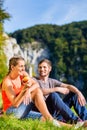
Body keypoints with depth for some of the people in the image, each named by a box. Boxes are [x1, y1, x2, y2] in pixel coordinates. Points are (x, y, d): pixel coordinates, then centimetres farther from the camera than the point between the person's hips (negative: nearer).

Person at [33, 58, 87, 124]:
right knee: (53, 95, -31)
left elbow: (68, 86, 3)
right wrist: (57, 89, -20)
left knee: (74, 93, 0)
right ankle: (75, 120, -36)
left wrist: (78, 93, -16)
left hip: (57, 112, 6)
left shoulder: (52, 81, 18)